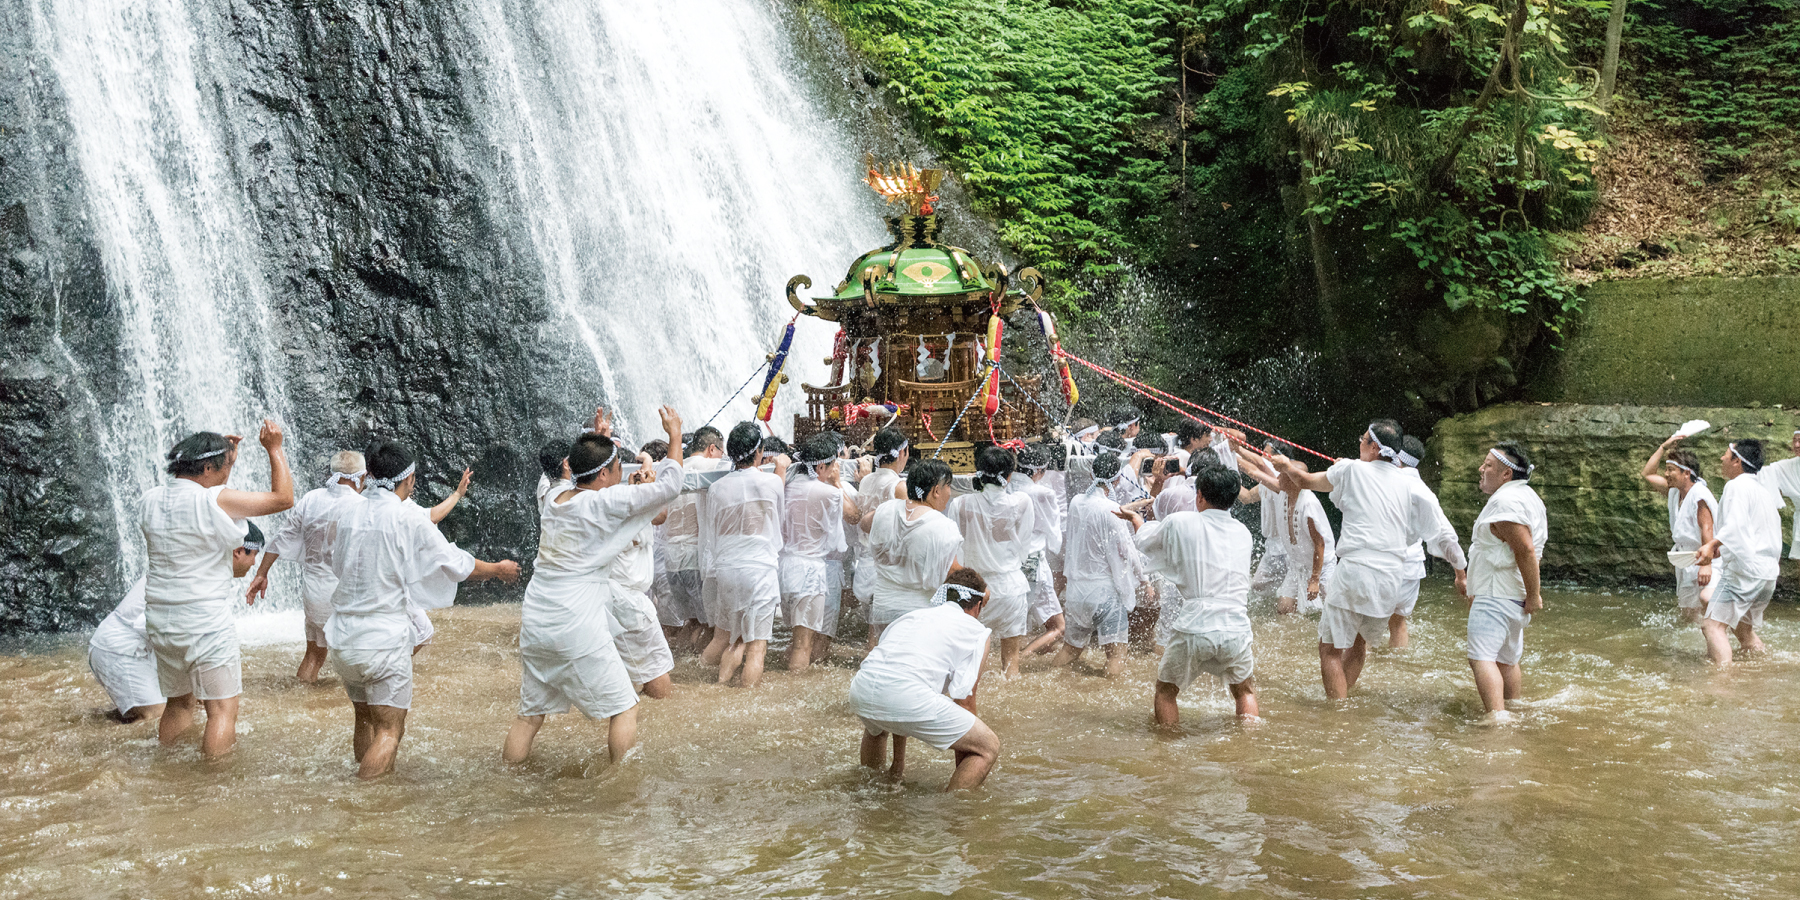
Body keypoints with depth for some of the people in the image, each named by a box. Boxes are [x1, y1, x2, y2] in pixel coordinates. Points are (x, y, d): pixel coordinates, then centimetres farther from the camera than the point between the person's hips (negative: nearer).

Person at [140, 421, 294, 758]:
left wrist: (224, 451, 25)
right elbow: (283, 498, -11)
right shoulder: (215, 501, -17)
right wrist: (274, 449, -2)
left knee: (178, 704, 20)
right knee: (222, 709, -1)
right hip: (205, 622, -7)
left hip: (161, 620, 8)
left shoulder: (153, 499, 4)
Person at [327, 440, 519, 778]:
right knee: (389, 729, 1)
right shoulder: (409, 519, -12)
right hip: (384, 639, -6)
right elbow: (458, 566, -4)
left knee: (365, 719, 21)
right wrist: (499, 569, 14)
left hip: (343, 635, 6)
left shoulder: (346, 517, 4)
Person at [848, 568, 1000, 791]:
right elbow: (964, 701, 15)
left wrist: (898, 764, 45)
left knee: (876, 727, 43)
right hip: (907, 694, -7)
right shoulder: (975, 631, 18)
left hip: (860, 690, 7)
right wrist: (962, 771, 26)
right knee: (988, 747, 8)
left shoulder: (912, 614, 34)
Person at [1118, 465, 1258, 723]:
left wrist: (1136, 519, 39)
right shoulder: (1243, 533, 10)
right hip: (1236, 630, 3)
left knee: (1166, 691, 21)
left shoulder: (1180, 523, -1)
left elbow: (1144, 542, 17)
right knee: (1245, 691, 28)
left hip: (1194, 629, -3)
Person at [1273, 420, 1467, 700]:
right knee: (1359, 638, 26)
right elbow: (1444, 535, 3)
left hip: (1354, 571, -5)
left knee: (1330, 649, 2)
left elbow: (1305, 481, 16)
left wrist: (1287, 466, 36)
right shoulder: (1413, 487, 5)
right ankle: (1344, 692, 39)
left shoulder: (1352, 470, 0)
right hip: (1392, 580, 5)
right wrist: (1462, 573, 15)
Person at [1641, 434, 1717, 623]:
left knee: (1706, 597, -35)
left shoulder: (1699, 494, -17)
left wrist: (1706, 564, -32)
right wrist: (1664, 447, 14)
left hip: (1707, 558, -9)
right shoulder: (1674, 492, 8)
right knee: (1687, 613, 11)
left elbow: (1707, 529, -25)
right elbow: (1647, 474, 20)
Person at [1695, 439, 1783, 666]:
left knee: (1713, 624, -13)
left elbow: (1736, 524, -26)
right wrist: (1721, 549, 32)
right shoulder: (1764, 490, 20)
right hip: (1769, 572, 10)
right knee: (1743, 625, 23)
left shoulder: (1737, 486, -9)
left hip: (1745, 570, -10)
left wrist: (1712, 544, -39)